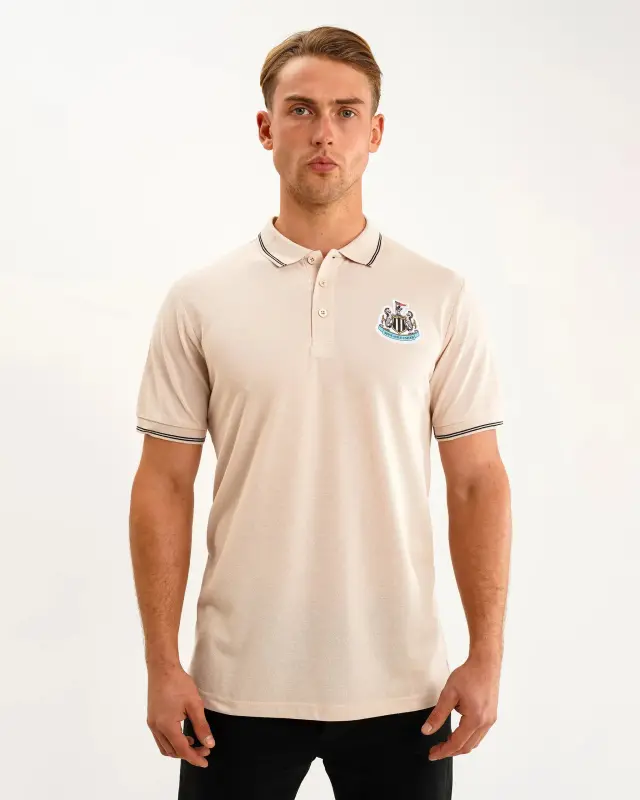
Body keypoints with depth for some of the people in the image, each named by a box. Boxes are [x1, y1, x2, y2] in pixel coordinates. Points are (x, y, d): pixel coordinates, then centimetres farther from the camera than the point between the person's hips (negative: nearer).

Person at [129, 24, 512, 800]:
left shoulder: (441, 297, -1)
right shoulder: (199, 299, -1)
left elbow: (477, 482, 0)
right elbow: (164, 485, 0)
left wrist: (486, 656, -6)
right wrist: (162, 663, -5)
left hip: (398, 686, 0)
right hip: (239, 686, 0)